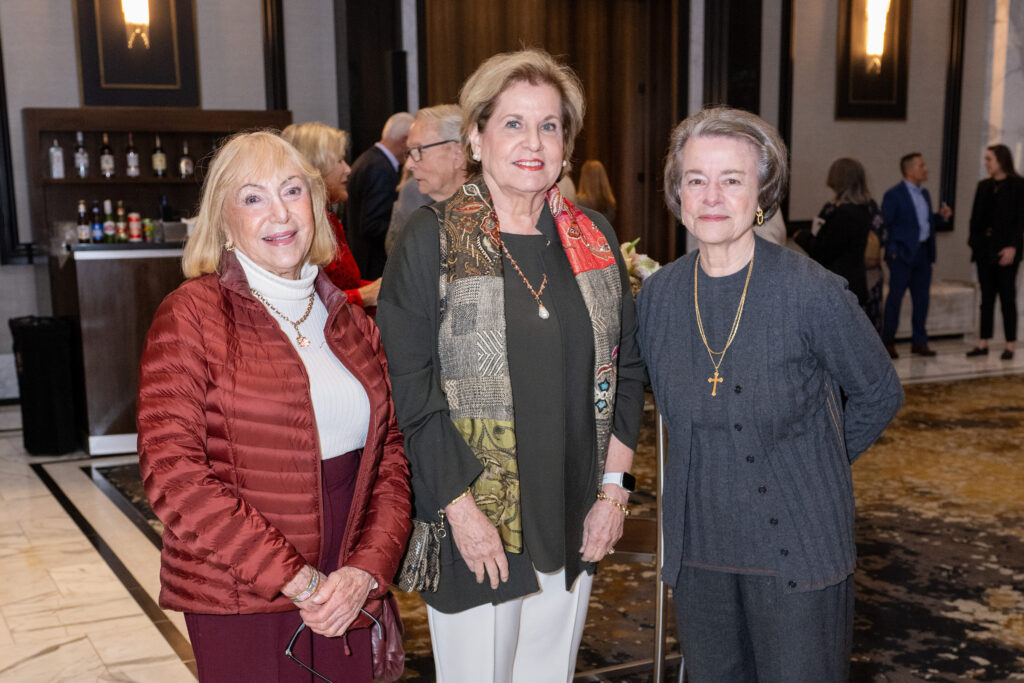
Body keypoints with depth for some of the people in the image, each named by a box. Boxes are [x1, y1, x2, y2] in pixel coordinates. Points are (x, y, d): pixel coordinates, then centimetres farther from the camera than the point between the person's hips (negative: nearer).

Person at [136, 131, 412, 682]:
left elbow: (391, 454, 7)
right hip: (240, 602, -4)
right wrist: (297, 578, -16)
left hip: (344, 598, 5)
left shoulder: (350, 320, 9)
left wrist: (366, 571, -8)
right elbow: (174, 475, -14)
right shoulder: (192, 315, -7)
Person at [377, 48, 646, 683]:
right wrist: (462, 507, -13)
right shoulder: (433, 238, -6)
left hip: (575, 523, 4)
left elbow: (627, 368, 9)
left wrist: (614, 486, 3)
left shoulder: (593, 237, 6)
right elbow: (407, 386, -10)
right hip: (473, 523, -4)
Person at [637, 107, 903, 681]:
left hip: (797, 550, -4)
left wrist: (817, 462, 3)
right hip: (698, 545, 4)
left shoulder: (812, 292, -15)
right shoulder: (659, 295, -1)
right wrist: (709, 466, 10)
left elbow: (880, 393, -1)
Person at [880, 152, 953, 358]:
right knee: (895, 297, 0)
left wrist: (941, 216, 4)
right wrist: (892, 251, -16)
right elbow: (885, 226, -11)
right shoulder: (894, 194, -9)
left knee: (921, 298, 9)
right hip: (903, 255, -7)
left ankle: (919, 342, 18)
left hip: (923, 253, 7)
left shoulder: (924, 194, 14)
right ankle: (888, 343, 9)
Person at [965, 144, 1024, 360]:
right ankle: (983, 343, 12)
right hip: (984, 249, 5)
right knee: (986, 297, 8)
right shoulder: (984, 186, 12)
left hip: (1005, 249, -5)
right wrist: (974, 241, 4)